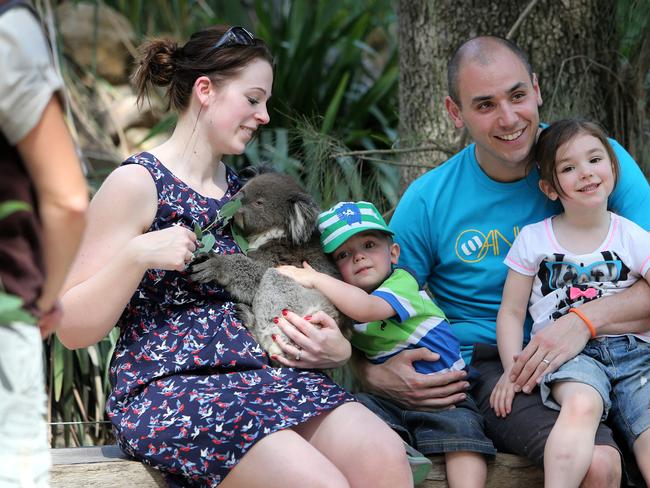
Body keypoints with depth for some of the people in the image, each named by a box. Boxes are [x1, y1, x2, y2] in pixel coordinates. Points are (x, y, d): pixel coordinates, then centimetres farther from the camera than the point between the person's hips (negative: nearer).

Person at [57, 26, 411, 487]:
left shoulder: (240, 190, 18)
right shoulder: (137, 184, -2)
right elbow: (72, 329, -5)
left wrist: (333, 348, 3)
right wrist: (137, 254, -19)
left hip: (262, 372, 6)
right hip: (166, 389, -6)